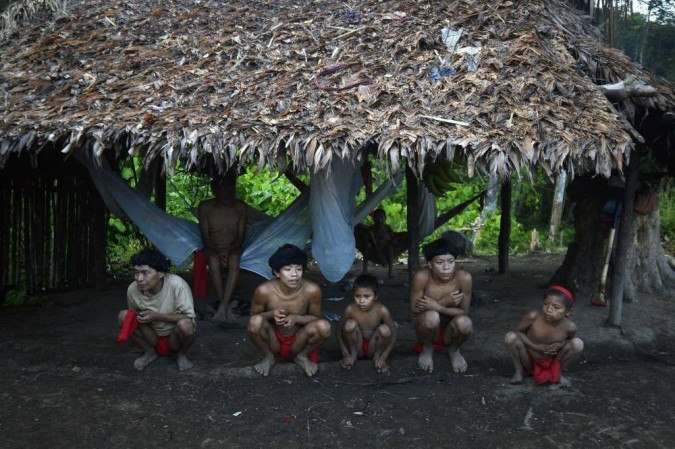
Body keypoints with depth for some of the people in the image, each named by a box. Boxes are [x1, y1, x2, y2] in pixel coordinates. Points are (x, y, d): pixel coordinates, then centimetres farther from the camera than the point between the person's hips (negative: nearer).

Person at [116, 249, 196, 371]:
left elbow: (188, 317, -24)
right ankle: (150, 352, 3)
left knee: (185, 324, -35)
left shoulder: (177, 284, -31)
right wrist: (134, 318, -20)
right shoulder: (133, 289, -17)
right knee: (123, 316, -17)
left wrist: (157, 316, -31)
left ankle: (182, 354, -1)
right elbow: (133, 314, 4)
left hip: (174, 334, -3)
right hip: (153, 335, 3)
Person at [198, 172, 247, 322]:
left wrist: (229, 249, -20)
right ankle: (226, 307, -28)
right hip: (212, 248, -1)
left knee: (234, 263, -33)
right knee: (214, 263, -34)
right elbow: (205, 237, -7)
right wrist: (218, 250, -23)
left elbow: (241, 236, -2)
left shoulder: (240, 207, -2)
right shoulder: (205, 207, -6)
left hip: (233, 248, 1)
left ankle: (222, 307, -35)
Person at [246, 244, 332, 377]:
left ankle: (302, 356, 3)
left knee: (324, 326, -27)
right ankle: (268, 357, 1)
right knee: (255, 321, -30)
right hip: (273, 342, 0)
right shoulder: (264, 290, -23)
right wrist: (271, 314, -28)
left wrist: (296, 318, -26)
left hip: (298, 342, 1)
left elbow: (316, 318, -5)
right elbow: (253, 316, -6)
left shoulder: (312, 290, -22)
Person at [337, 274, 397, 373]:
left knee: (385, 329, -29)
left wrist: (383, 357, -21)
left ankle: (377, 356, -1)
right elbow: (340, 331, -7)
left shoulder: (381, 310, -22)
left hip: (373, 347, 0)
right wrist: (345, 354, -15)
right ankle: (353, 354, -2)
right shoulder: (350, 309, -20)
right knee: (350, 324, -27)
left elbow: (393, 333, -14)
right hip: (357, 347, 0)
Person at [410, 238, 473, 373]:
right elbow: (414, 309, -16)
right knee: (431, 316, -35)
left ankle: (454, 350, 5)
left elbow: (464, 312, -13)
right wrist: (445, 302, -28)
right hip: (428, 329, -1)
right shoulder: (422, 276, -24)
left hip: (450, 330, 1)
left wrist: (437, 306, -29)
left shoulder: (463, 277, -22)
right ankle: (427, 349, 1)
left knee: (464, 323, -32)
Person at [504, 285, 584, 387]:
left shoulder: (569, 327, -22)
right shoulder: (533, 316, -27)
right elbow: (518, 331, -11)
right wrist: (536, 347, -23)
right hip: (530, 359, -1)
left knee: (578, 344, -21)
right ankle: (519, 371, 0)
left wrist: (561, 345, -20)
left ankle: (557, 373, 5)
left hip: (552, 363, 1)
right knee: (510, 337, -27)